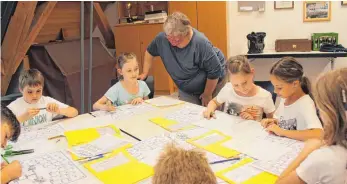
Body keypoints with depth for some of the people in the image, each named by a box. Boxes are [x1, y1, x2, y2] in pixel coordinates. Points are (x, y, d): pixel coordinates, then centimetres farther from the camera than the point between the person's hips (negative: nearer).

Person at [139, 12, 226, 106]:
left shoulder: (201, 43, -34)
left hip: (213, 83, -4)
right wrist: (145, 73, 1)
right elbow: (150, 52, 1)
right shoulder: (162, 38, -21)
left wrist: (207, 95, -16)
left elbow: (215, 72, -26)